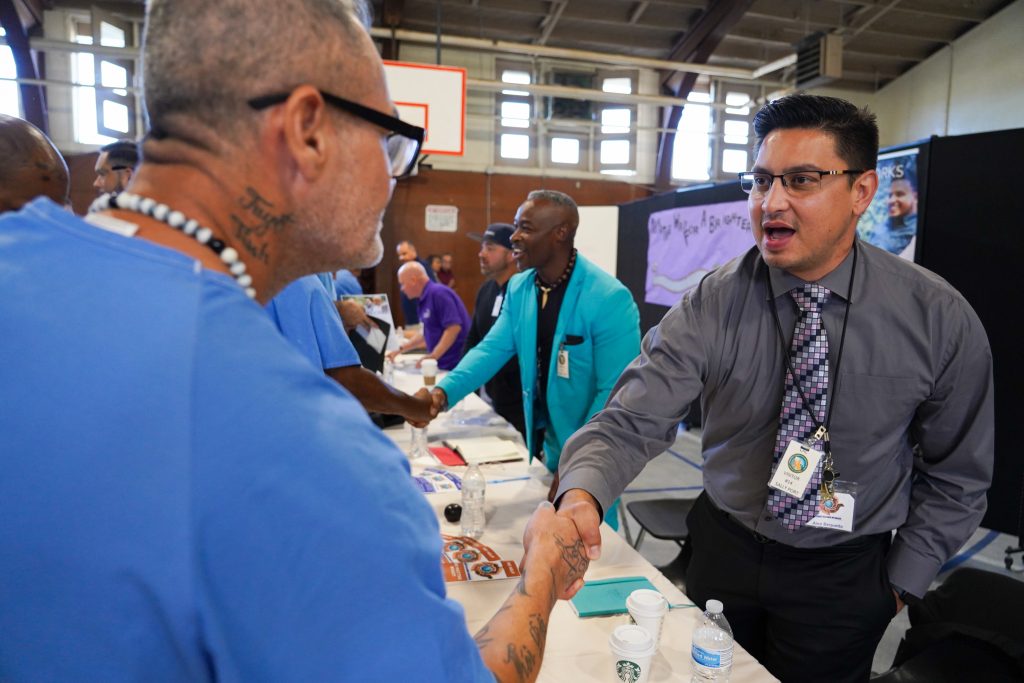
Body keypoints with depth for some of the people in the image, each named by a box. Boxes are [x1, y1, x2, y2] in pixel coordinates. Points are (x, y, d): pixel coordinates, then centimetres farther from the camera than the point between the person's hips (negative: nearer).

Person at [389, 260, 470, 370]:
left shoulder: (438, 293, -15)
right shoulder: (424, 299, 13)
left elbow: (454, 327, -22)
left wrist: (434, 355, -23)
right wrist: (400, 349, 22)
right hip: (443, 364, 9)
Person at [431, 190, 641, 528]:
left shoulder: (609, 299, -23)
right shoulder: (518, 288, -1)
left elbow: (614, 392, -23)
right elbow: (492, 348, -3)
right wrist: (443, 391, -19)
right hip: (543, 444, 6)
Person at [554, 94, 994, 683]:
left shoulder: (940, 319, -14)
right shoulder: (712, 305, -17)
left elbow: (957, 474, -2)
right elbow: (632, 420, -23)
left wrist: (901, 582, 0)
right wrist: (582, 494, -42)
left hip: (846, 578, 0)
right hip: (723, 551, 1)